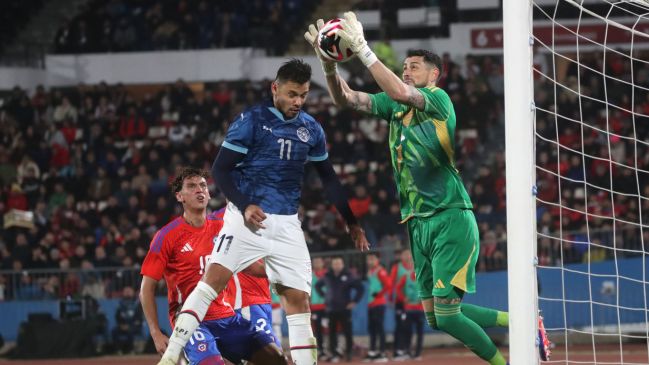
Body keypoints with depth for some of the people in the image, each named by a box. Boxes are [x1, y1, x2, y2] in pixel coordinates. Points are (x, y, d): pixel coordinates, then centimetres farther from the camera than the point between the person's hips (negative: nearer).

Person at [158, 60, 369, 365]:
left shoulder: (311, 129, 10)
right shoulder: (251, 121, -4)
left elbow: (329, 179, 20)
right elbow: (220, 170, -5)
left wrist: (351, 222, 17)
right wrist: (244, 206, -19)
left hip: (286, 224, 5)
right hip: (247, 215, -5)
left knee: (298, 297, 0)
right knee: (214, 278, -19)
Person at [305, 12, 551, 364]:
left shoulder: (438, 98, -7)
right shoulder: (395, 107, 14)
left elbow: (399, 92, -26)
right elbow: (345, 98, 7)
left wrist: (362, 49, -26)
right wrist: (329, 63, -10)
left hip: (450, 219, -8)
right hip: (419, 224, 8)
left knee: (446, 314, -13)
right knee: (434, 316, 7)